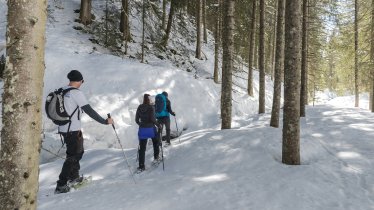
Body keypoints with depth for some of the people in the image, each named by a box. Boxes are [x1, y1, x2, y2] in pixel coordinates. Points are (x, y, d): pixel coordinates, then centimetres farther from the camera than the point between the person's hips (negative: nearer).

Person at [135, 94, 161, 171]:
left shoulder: (139, 107, 1)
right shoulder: (151, 107, -12)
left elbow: (136, 119, 3)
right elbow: (152, 119, -19)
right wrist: (158, 124, -2)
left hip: (142, 129, 3)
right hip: (151, 129, -3)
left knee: (142, 147, 4)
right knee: (156, 142, 27)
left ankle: (141, 166, 3)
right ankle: (156, 157, 34)